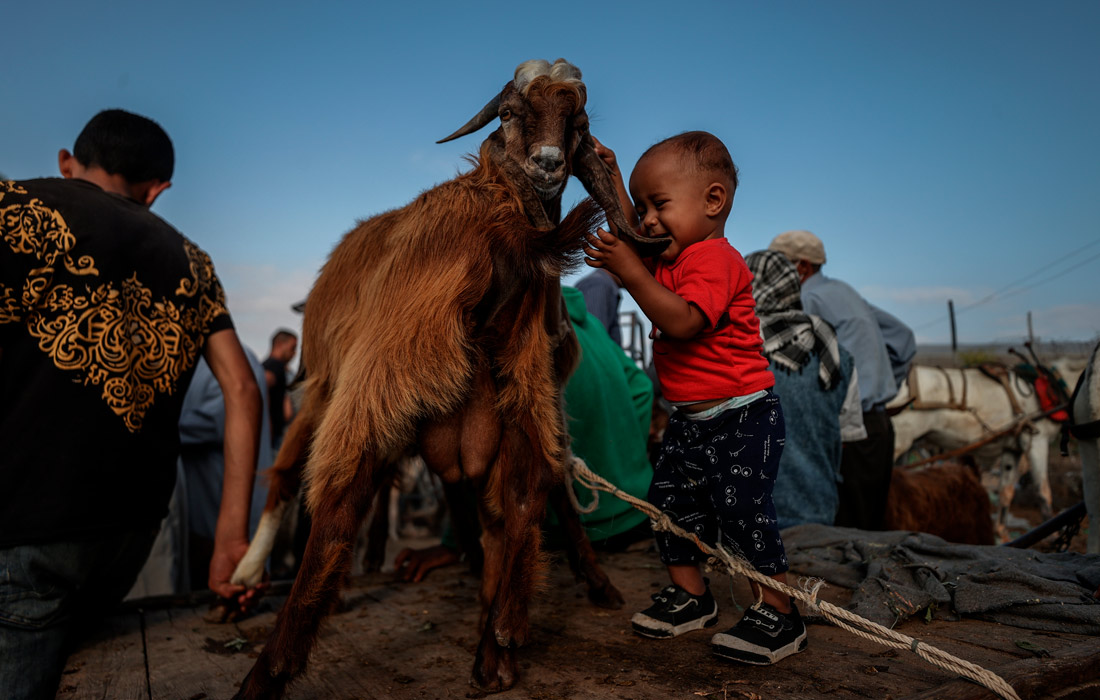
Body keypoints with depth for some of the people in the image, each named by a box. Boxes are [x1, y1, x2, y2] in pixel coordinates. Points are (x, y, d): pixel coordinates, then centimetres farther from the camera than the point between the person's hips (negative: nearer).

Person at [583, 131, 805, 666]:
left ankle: (778, 614, 8)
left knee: (742, 512, -9)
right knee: (669, 501, 12)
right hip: (690, 420, 10)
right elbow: (632, 235, 27)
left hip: (741, 419, -10)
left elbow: (682, 322, -33)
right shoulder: (670, 256, 11)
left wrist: (630, 271, -32)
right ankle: (691, 596, 27)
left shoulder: (714, 257, -19)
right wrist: (611, 177, 20)